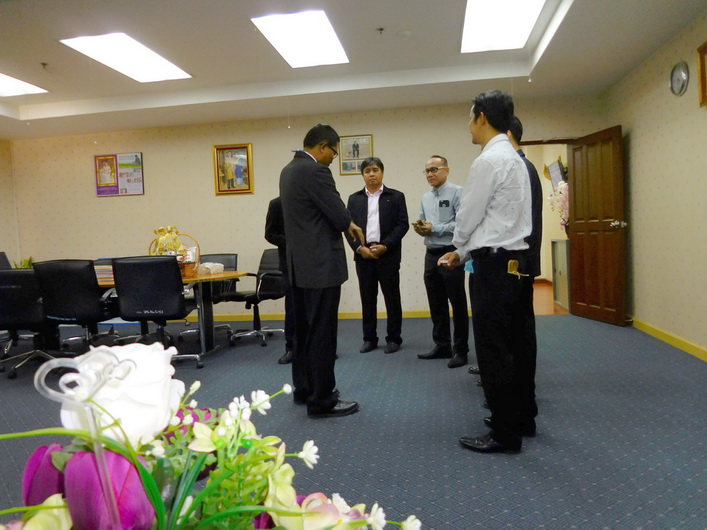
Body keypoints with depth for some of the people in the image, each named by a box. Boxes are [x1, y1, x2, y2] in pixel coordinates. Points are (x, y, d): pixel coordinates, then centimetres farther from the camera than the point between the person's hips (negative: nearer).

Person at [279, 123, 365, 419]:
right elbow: (338, 213, -15)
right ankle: (322, 401, 7)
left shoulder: (289, 170, 14)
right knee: (322, 334, -2)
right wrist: (352, 227, 7)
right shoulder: (315, 171, -17)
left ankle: (304, 389, 29)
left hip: (301, 264, 10)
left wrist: (346, 225, 14)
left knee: (305, 331, 17)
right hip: (321, 265, -10)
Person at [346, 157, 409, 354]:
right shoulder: (354, 199, 12)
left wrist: (385, 246, -13)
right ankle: (369, 338, 17)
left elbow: (402, 225, -2)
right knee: (367, 299, 7)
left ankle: (394, 338, 14)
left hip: (388, 255, -2)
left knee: (392, 298, 4)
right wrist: (359, 248, -9)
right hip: (363, 255, 2)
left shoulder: (396, 196, 5)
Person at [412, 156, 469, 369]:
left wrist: (434, 228, -16)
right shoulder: (425, 197, 15)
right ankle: (442, 346, 26)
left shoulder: (457, 192, -8)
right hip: (431, 255, 7)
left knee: (457, 304, 3)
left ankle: (460, 350, 13)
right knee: (436, 305, 13)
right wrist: (420, 228, -3)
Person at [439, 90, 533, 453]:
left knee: (492, 349, -3)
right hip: (512, 260, 10)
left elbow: (469, 213, -9)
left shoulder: (489, 160, -14)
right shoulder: (513, 158, 17)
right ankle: (518, 419, 27)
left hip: (494, 263, -10)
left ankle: (505, 434, 7)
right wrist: (465, 251, 19)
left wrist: (458, 250, 10)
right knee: (510, 344, 15)